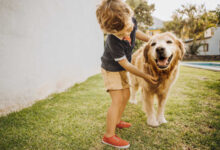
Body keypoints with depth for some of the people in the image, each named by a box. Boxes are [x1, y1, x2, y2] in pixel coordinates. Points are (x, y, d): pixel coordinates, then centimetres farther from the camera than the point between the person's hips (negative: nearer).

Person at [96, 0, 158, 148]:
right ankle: (109, 136, -3)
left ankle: (116, 121, 32)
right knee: (117, 100, -12)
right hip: (111, 69, -7)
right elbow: (126, 64, -25)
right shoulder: (114, 42, -36)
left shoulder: (131, 21, -17)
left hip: (121, 69, 8)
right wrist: (145, 76, -18)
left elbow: (136, 32, 9)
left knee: (126, 95, 13)